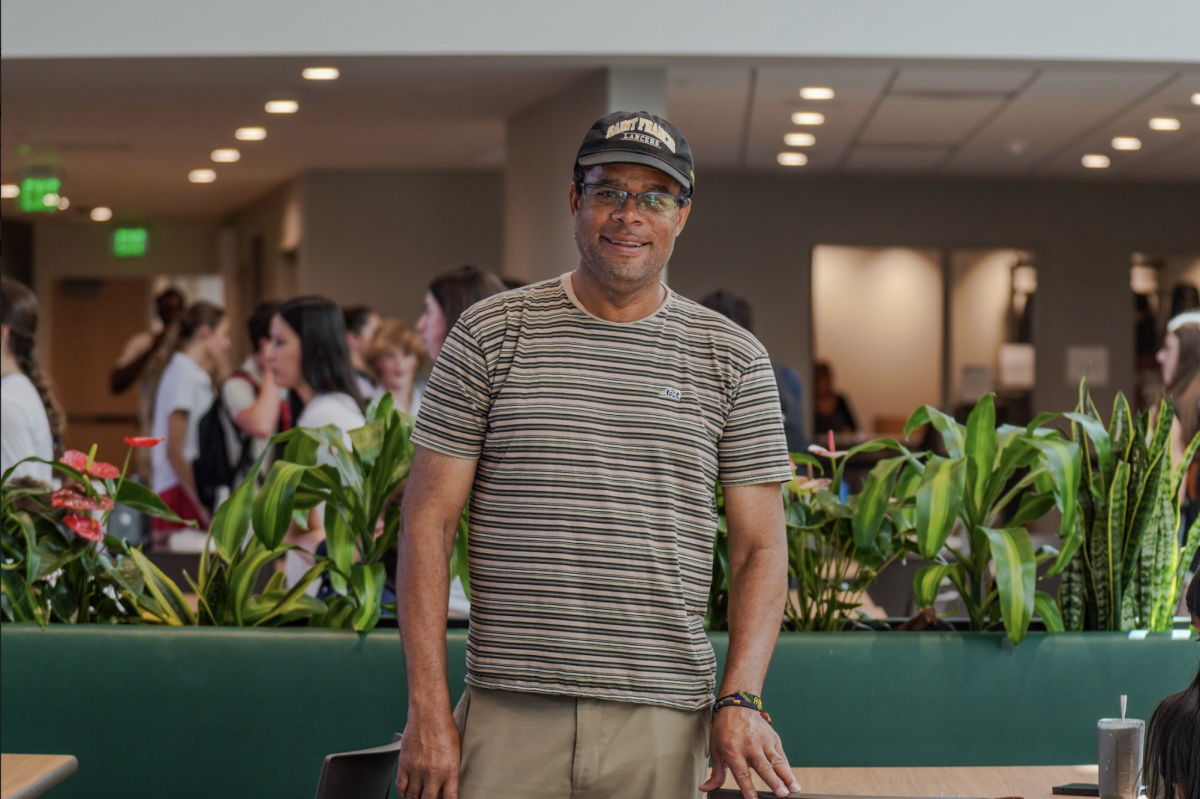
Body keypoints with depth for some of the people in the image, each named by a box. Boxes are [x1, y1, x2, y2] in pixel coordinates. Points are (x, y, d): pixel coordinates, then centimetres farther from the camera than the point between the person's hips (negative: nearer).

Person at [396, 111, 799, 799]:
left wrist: (741, 700, -7)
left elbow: (759, 547, 7)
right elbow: (428, 522, 2)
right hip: (508, 716, -1)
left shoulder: (734, 359, 7)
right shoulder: (492, 332, 4)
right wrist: (428, 708, -5)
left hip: (663, 722, 1)